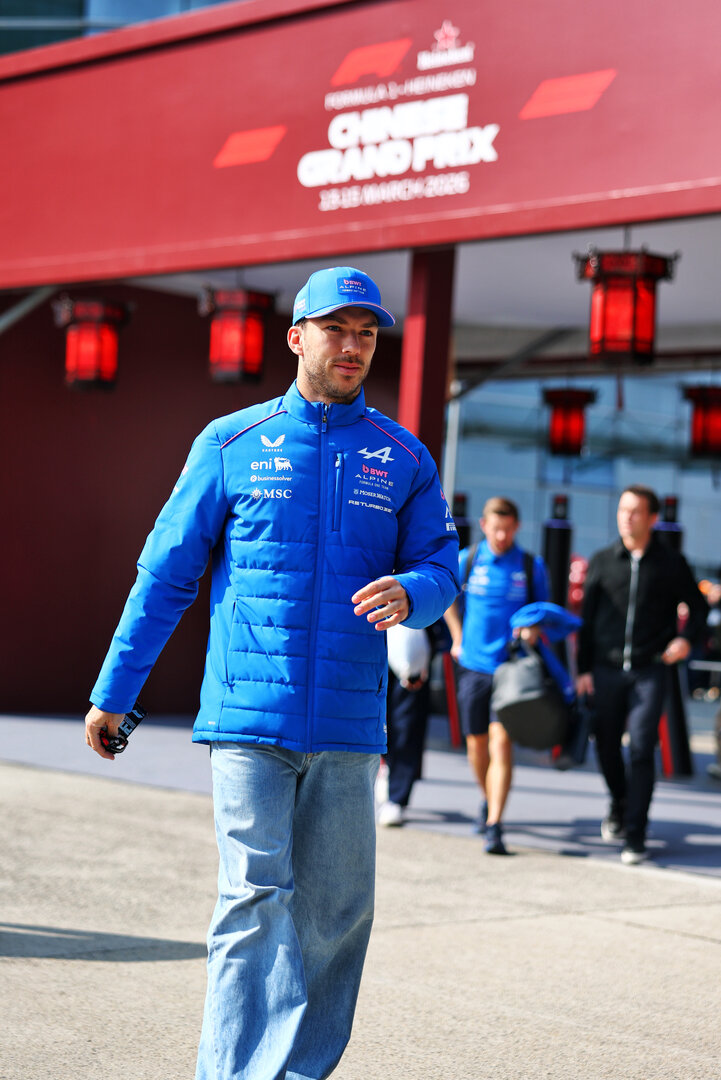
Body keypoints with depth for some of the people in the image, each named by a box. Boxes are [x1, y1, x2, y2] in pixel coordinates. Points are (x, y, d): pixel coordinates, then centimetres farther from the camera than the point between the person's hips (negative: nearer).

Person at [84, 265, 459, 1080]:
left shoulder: (404, 457, 11)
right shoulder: (231, 443, 6)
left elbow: (440, 564, 9)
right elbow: (164, 574, 7)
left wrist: (407, 594, -16)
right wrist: (112, 693, 7)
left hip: (348, 723, 3)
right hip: (247, 712, -2)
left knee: (336, 909, 4)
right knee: (255, 895, -10)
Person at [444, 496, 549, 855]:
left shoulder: (531, 566, 2)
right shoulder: (466, 561, 4)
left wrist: (533, 629, -10)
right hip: (473, 664, 2)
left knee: (501, 741, -14)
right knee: (476, 744, 10)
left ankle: (494, 825, -16)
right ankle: (488, 799, 39)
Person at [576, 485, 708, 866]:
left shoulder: (670, 563, 2)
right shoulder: (602, 562, 6)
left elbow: (698, 607, 12)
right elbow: (587, 618, 10)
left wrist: (686, 638, -8)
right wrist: (583, 669, 5)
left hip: (650, 670, -2)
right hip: (607, 669, 2)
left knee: (641, 751, -10)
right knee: (606, 745, 9)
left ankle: (635, 835, -4)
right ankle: (619, 802, 38)